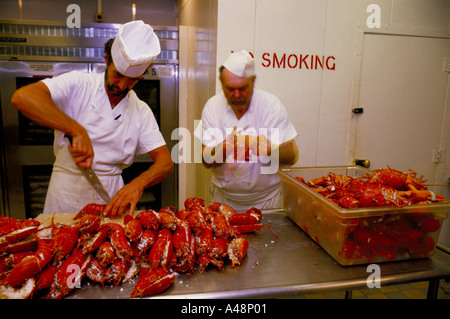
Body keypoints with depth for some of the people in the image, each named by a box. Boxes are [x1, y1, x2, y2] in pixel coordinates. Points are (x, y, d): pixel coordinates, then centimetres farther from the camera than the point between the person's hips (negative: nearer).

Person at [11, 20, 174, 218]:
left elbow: (166, 162, -5)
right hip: (66, 197, -1)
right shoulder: (78, 84, -6)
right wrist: (76, 130, -30)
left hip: (111, 196, 2)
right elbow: (22, 97, -22)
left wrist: (138, 184, -24)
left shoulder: (141, 111, 1)